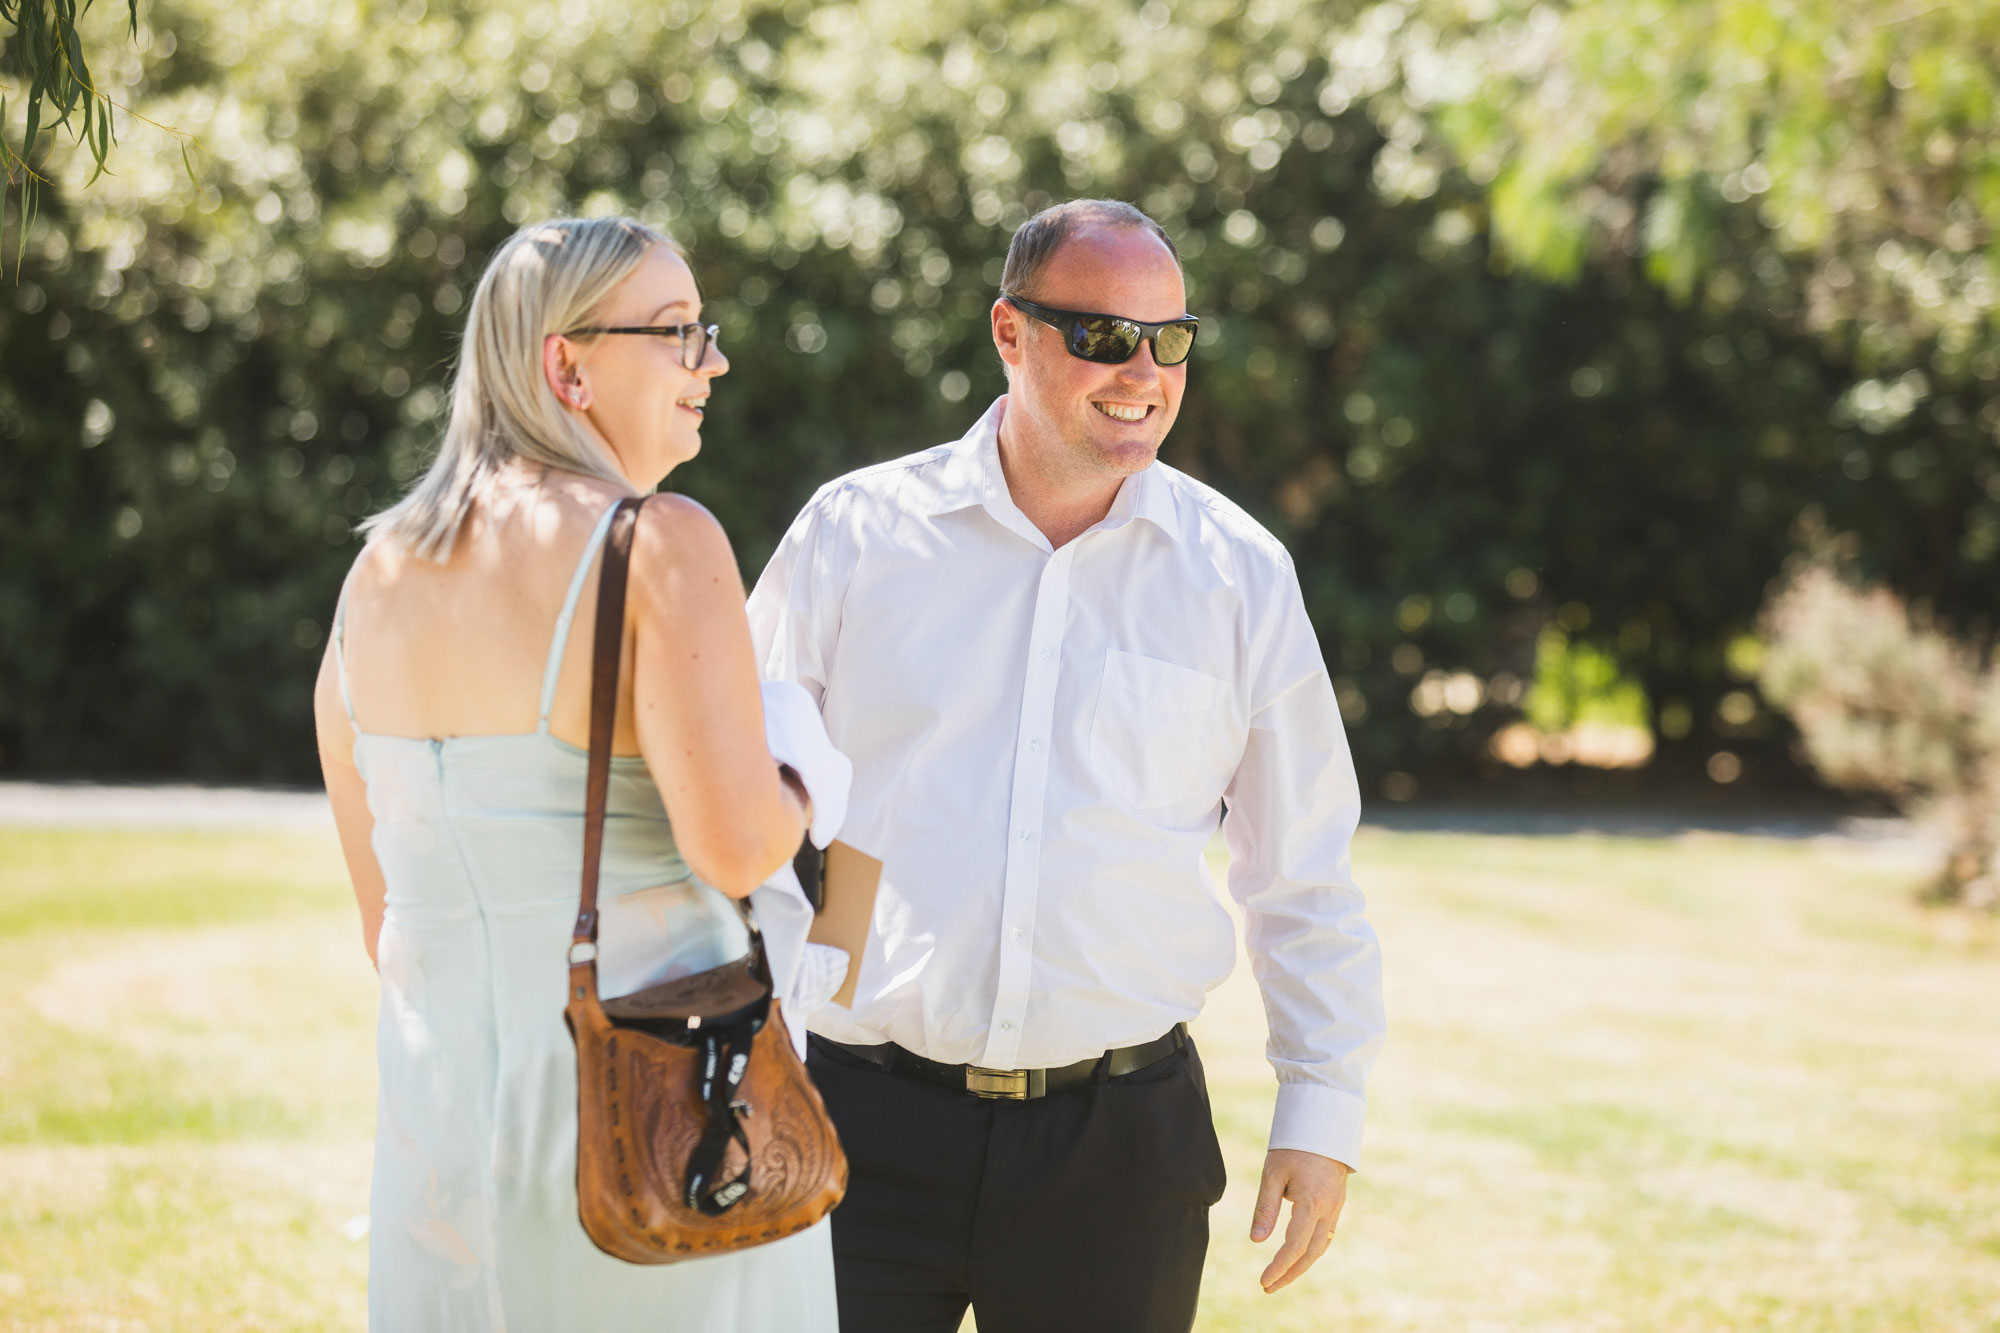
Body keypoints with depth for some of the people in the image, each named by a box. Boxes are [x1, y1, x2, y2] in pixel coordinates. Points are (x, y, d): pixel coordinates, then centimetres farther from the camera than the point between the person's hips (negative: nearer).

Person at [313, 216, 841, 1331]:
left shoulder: (377, 574, 7)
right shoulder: (660, 547, -14)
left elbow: (386, 919, 13)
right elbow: (735, 847, -22)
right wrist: (797, 787, -1)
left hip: (439, 1117, 6)